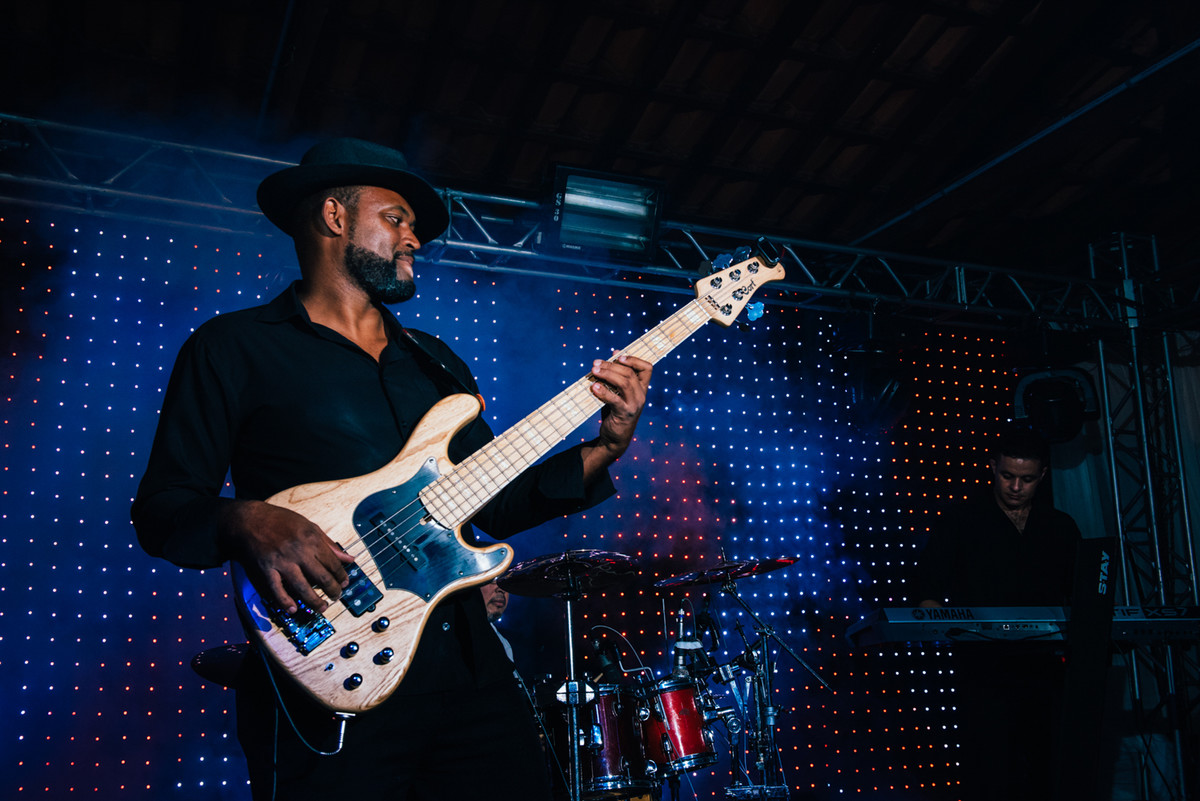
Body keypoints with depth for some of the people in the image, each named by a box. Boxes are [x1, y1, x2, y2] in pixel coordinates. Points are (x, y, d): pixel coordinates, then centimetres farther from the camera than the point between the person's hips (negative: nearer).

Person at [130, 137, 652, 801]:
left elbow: (496, 506, 16)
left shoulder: (436, 361, 19)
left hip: (471, 671, 5)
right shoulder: (235, 347, 2)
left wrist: (604, 448, 3)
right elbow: (161, 506, -2)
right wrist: (248, 522, -22)